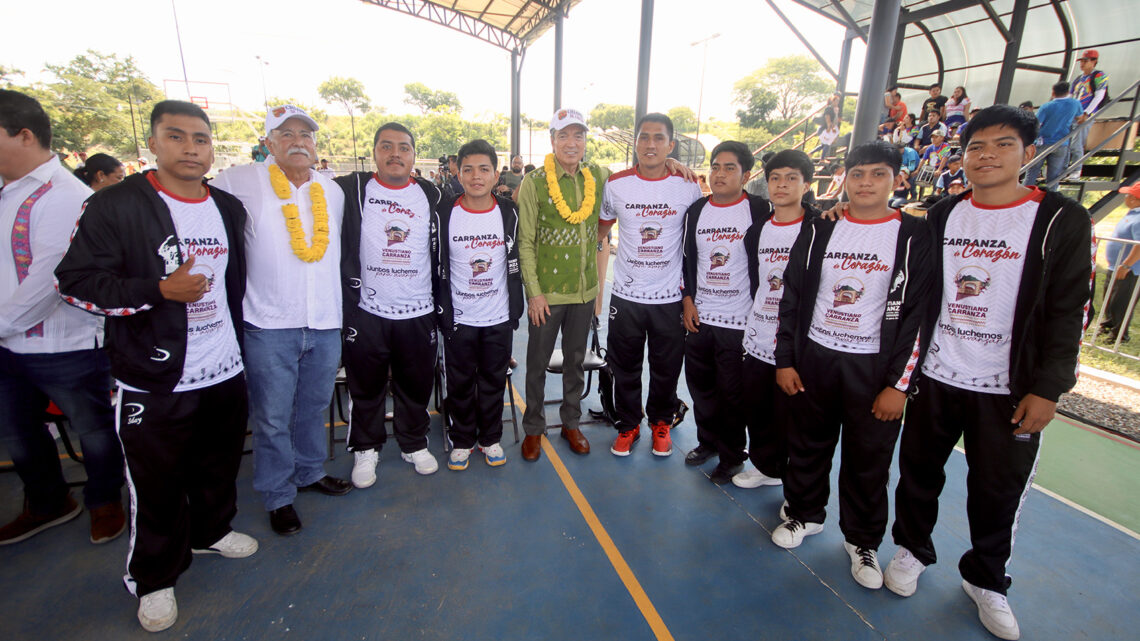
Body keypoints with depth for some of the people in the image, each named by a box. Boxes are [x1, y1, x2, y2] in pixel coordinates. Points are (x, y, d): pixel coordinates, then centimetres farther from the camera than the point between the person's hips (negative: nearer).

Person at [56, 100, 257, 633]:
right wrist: (161, 290, -23)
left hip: (226, 372, 5)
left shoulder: (229, 209, 8)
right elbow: (74, 281, -11)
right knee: (157, 484, 9)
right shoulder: (116, 205, -10)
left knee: (219, 465, 21)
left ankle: (211, 532, 46)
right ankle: (153, 579, 31)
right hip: (154, 383, -5)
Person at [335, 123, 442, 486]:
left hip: (418, 312, 1)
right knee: (366, 386, 11)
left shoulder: (431, 195, 6)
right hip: (365, 311, -1)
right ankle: (366, 448, 31)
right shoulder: (352, 190, 1)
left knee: (416, 384, 12)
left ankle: (415, 444, 32)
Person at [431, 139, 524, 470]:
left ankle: (491, 438, 31)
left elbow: (515, 266, 3)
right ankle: (462, 441, 30)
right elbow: (437, 269, -1)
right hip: (458, 319, 0)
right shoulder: (444, 215, -5)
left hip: (498, 318, 1)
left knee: (494, 381, 12)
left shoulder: (509, 213, -2)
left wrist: (515, 311, 2)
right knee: (460, 383, 11)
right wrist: (442, 312, -2)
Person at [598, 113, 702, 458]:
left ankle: (661, 423, 37)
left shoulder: (689, 186, -4)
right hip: (626, 295, 1)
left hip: (670, 297, 0)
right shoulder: (616, 184, -3)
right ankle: (628, 424, 34)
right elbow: (602, 226, 14)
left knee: (666, 370, 13)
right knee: (625, 368, 12)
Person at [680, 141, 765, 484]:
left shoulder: (761, 210, -6)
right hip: (698, 317, 5)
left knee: (732, 393, 5)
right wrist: (687, 300, 2)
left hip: (740, 322, -4)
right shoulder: (696, 210, 7)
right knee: (701, 386, 15)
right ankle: (708, 441, 37)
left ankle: (732, 457, 25)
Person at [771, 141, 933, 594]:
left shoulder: (914, 236, -5)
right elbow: (791, 298, 4)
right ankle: (804, 514, 37)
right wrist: (784, 360, 2)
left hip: (873, 367, -2)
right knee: (808, 445, 14)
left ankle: (863, 542, 31)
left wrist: (899, 384, -10)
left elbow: (919, 314, -6)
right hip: (813, 358, 2)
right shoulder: (819, 230, 2)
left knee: (869, 461, 9)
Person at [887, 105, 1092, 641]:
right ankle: (912, 549, 37)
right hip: (935, 376, 2)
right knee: (919, 470, 14)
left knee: (999, 490, 11)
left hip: (1011, 388, -2)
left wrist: (1048, 388, -10)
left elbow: (1069, 311, -5)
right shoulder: (941, 216, 4)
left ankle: (986, 580, 34)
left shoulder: (1062, 220, -4)